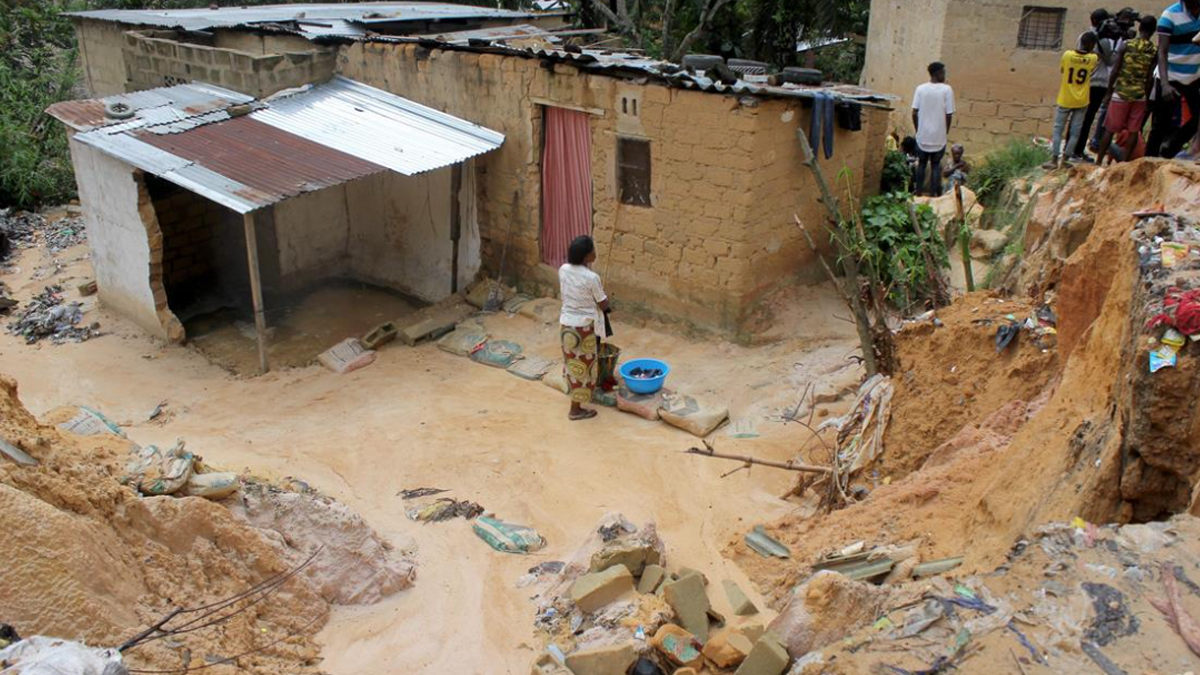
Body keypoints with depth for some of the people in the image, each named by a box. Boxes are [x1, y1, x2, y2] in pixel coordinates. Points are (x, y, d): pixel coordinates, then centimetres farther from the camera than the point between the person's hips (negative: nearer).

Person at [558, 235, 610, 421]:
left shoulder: (563, 270, -5)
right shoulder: (592, 278, -23)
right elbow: (603, 305, -10)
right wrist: (606, 299, 11)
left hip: (567, 322, 6)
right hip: (585, 325, -6)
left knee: (572, 361, 23)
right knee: (583, 365, 6)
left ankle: (574, 393, 43)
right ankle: (576, 409, 14)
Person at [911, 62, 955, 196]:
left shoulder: (920, 89, -2)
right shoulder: (946, 89, -8)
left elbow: (914, 113, -3)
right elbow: (949, 115, -8)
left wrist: (918, 130, 10)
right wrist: (945, 132, 6)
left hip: (922, 136, 2)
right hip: (939, 137, -2)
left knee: (921, 164, 15)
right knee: (935, 165, 10)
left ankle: (918, 193, 16)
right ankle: (933, 194, 8)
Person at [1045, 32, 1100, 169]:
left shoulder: (1067, 55, -11)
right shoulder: (1093, 59, -9)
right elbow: (1100, 55, 15)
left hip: (1065, 100, 0)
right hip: (1081, 102, 0)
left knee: (1058, 129, 7)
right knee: (1075, 132, 7)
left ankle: (1054, 159, 3)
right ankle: (1064, 160, 5)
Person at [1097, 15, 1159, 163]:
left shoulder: (1126, 45, -4)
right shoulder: (1155, 50, -1)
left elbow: (1115, 71, -5)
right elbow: (1150, 78, -2)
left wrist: (1109, 92, 3)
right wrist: (1146, 97, 7)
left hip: (1121, 94, -1)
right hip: (1139, 95, 1)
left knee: (1110, 130, 4)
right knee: (1133, 132, 7)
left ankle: (1098, 162, 6)